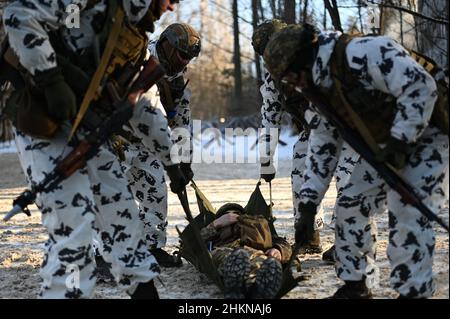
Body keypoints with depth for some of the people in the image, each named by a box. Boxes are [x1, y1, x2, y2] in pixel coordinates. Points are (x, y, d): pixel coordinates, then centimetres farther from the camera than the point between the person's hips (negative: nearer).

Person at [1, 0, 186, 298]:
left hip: (90, 126, 8)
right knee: (74, 224, -15)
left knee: (121, 213, 8)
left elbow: (142, 111, 23)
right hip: (44, 123, -8)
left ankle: (144, 290, 19)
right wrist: (53, 83, -22)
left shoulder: (136, 39, 16)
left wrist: (174, 164, 24)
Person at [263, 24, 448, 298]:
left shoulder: (363, 52, -27)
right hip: (386, 145, 9)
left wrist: (399, 142, -27)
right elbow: (322, 151, 8)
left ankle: (413, 291, -6)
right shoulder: (322, 91, 2)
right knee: (351, 204, 5)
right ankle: (357, 284, 18)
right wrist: (308, 207, 4)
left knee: (407, 212, -19)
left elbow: (421, 86, -30)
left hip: (427, 135, -9)